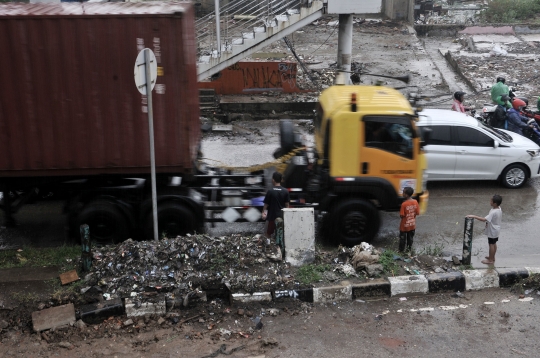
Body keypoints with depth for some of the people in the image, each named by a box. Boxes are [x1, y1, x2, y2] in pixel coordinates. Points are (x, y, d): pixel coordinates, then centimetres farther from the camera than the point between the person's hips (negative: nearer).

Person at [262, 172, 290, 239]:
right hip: (282, 216, 3)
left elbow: (266, 204, -7)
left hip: (271, 216, -3)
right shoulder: (285, 191, -3)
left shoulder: (270, 191, -12)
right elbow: (287, 204, 2)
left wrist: (263, 212, 7)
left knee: (268, 233, 11)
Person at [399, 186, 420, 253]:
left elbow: (401, 215, -21)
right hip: (412, 225, 5)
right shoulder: (415, 202, -11)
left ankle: (401, 251, 23)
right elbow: (417, 213, -3)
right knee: (410, 238, 21)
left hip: (404, 225, -5)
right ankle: (409, 249, 35)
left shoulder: (404, 204, -25)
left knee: (402, 239, 13)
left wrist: (405, 215, 1)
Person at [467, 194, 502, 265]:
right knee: (494, 244, 21)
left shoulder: (494, 212, -33)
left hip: (492, 231, -9)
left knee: (491, 244, 4)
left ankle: (490, 260, 16)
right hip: (496, 230, 9)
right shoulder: (499, 209, -3)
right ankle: (492, 257, 36)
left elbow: (484, 219, -40)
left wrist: (474, 216, -40)